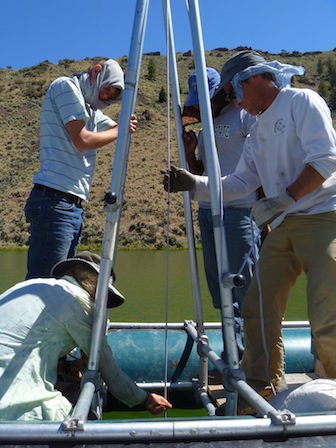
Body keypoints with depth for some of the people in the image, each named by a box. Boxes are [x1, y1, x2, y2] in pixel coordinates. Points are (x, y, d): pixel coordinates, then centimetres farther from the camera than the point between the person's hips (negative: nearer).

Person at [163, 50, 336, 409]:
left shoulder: (302, 101, 0)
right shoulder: (258, 131, 22)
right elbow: (240, 182, 13)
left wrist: (283, 199, -15)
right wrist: (194, 184, 0)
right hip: (285, 225, 8)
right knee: (258, 308, 2)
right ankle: (259, 391, 16)